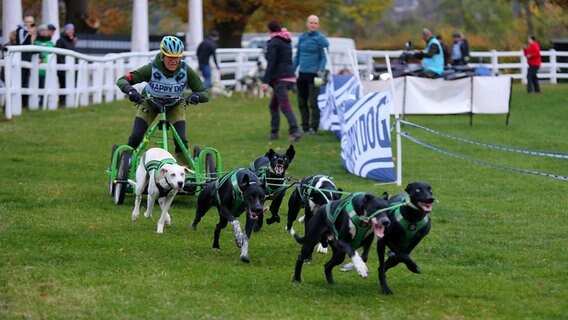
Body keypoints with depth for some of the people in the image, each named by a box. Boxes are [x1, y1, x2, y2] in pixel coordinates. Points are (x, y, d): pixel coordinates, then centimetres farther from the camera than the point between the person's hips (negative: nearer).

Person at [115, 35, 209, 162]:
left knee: (181, 140, -17)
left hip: (175, 105, 1)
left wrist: (196, 96, -49)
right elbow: (122, 80, -34)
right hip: (150, 103, -1)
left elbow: (205, 93, -25)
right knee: (136, 137, -12)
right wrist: (130, 90, -56)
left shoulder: (186, 71, -30)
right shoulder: (152, 69, -34)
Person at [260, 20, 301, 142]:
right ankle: (274, 132, 18)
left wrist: (265, 81, -20)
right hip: (289, 76, 9)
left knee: (285, 105, -16)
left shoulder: (273, 43, -9)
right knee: (273, 105, 18)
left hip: (280, 78, -9)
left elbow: (271, 63, -17)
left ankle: (295, 131, -29)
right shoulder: (287, 41, 16)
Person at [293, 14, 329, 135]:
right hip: (302, 74, 6)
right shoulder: (302, 38, 13)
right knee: (302, 102, 9)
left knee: (313, 103, -5)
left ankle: (313, 127, 0)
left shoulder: (320, 38, -5)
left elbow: (324, 57, -7)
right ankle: (305, 127, 17)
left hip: (314, 75, -6)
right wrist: (292, 70, 15)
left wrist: (321, 70, -19)